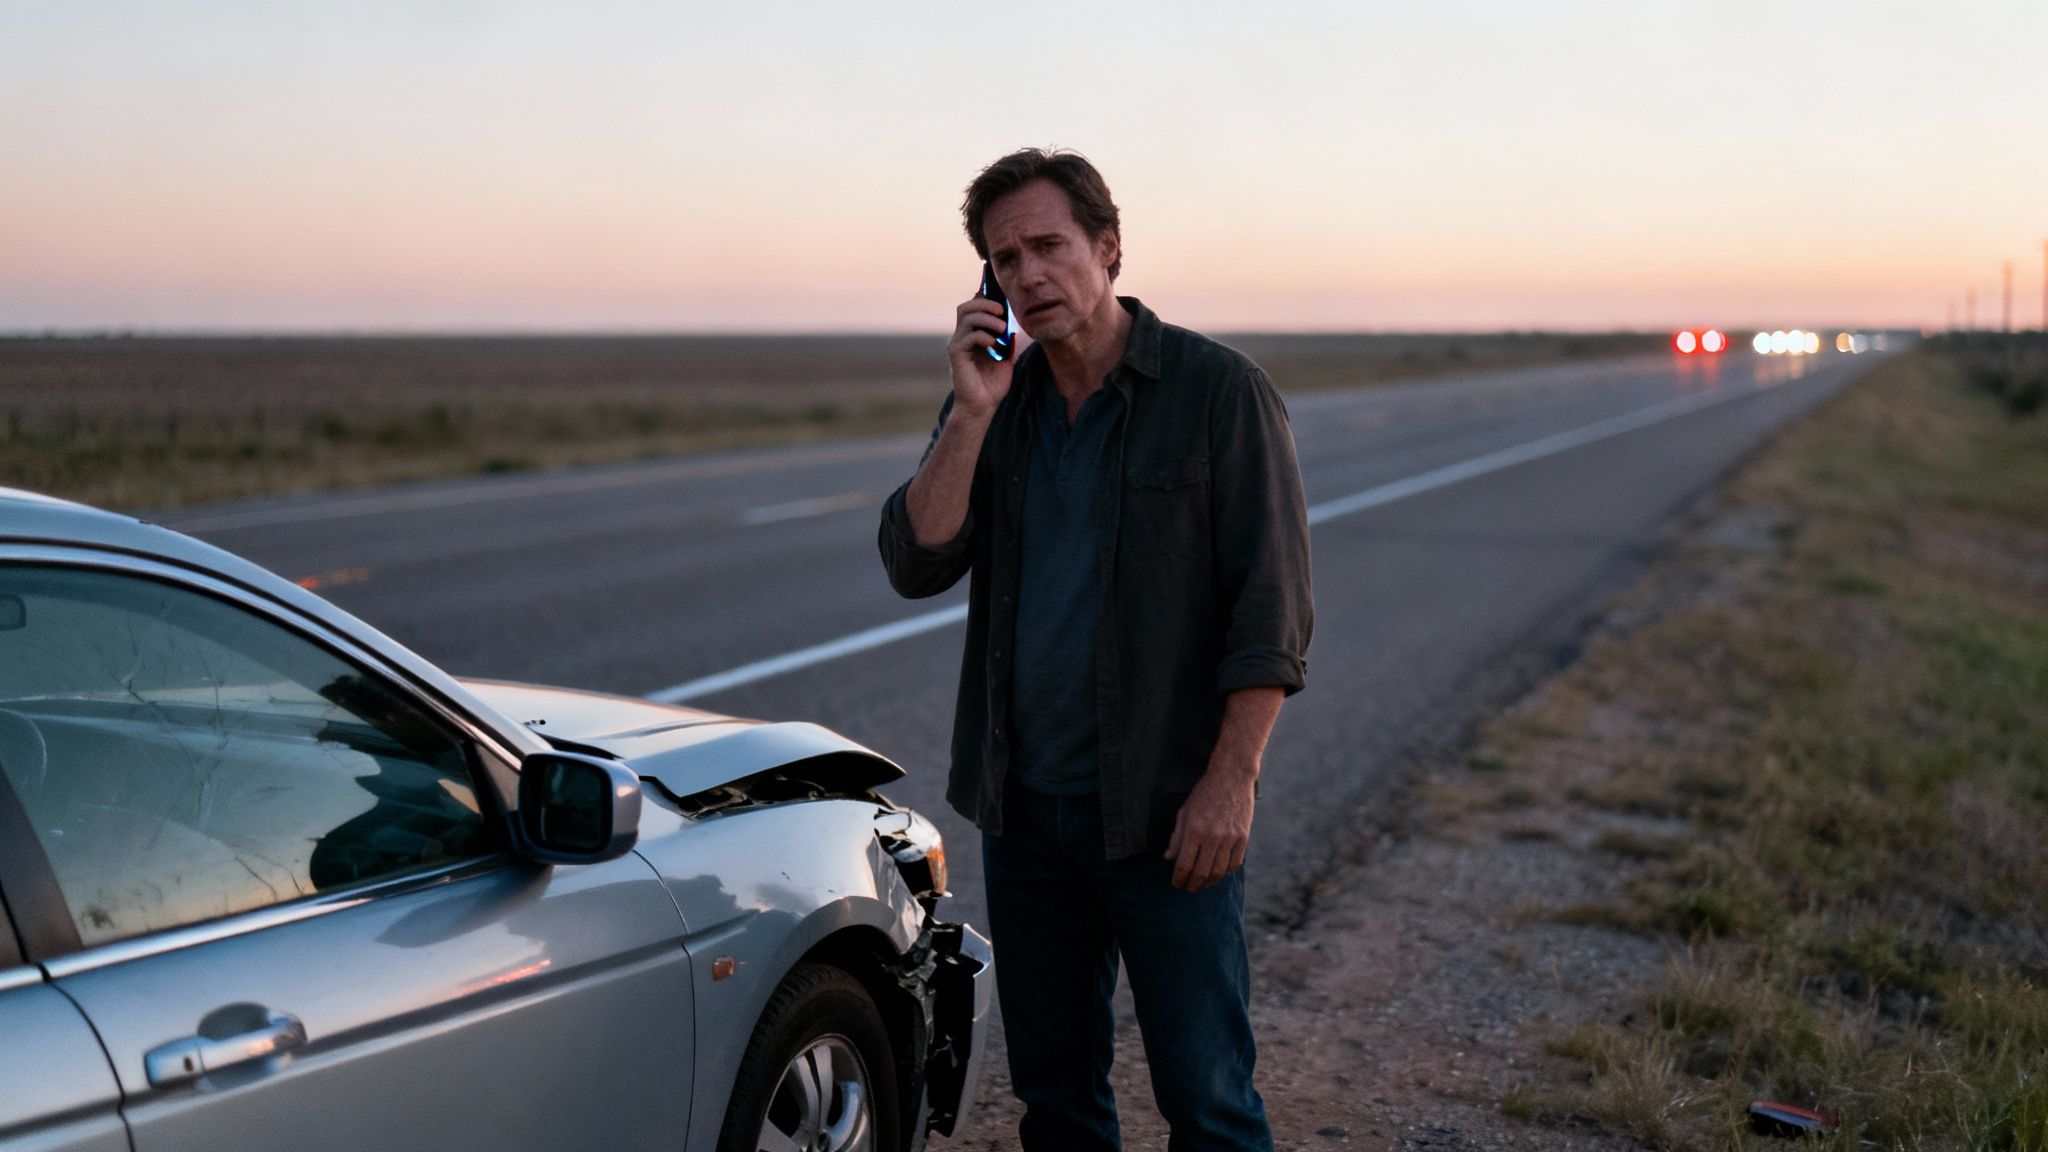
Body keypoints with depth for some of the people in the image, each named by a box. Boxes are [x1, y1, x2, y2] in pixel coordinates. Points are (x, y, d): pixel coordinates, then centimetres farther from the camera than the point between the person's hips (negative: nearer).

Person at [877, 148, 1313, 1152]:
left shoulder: (1220, 392, -7)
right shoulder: (990, 401, 8)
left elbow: (1271, 607, -10)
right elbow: (917, 565, -5)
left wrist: (1230, 780, -16)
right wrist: (975, 409, -14)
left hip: (1166, 814, -5)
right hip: (1023, 806, 5)